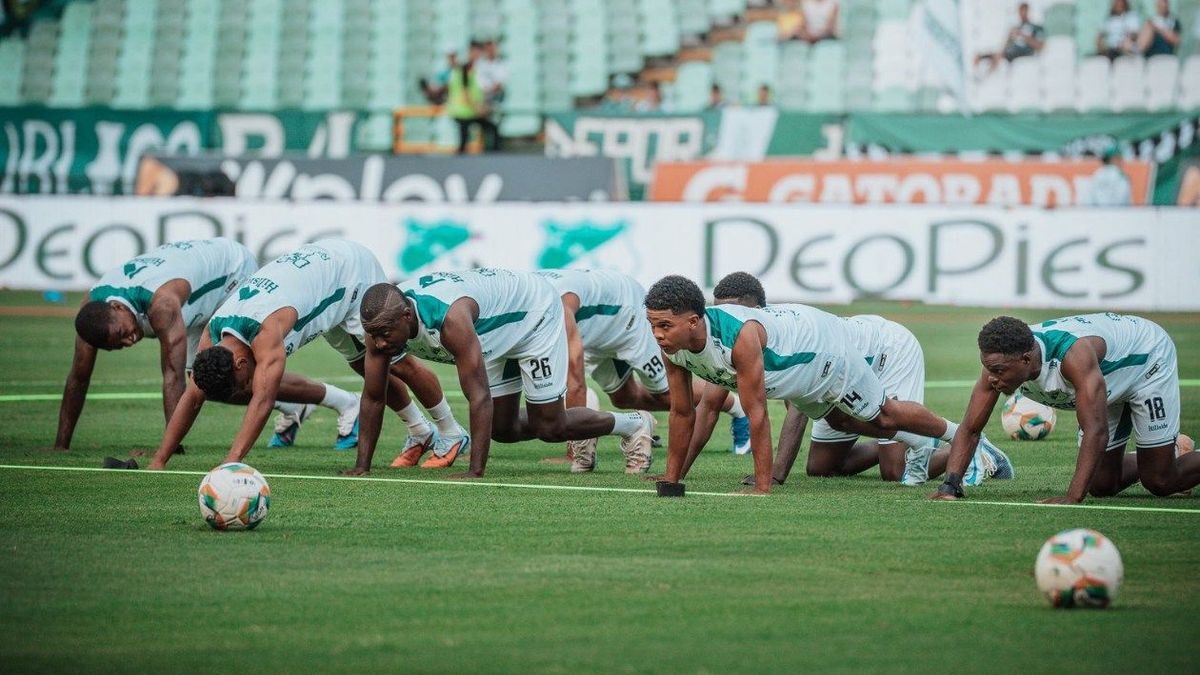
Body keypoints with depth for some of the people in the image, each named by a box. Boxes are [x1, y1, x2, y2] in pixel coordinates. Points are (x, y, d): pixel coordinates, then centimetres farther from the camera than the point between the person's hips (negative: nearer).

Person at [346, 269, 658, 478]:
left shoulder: (450, 317, -45)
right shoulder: (383, 320, -23)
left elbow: (480, 398, -43)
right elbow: (372, 397, -12)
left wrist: (475, 472, -43)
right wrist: (361, 467, -15)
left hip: (535, 313, -7)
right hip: (497, 329, 7)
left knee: (548, 427, -3)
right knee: (504, 430, 10)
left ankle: (634, 425, 21)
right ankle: (576, 417, 37)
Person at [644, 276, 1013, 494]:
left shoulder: (740, 336, -47)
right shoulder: (672, 344, -25)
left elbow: (757, 415, -42)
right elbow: (682, 413, -11)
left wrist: (762, 487, -39)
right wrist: (671, 479, -9)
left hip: (822, 344, -7)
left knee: (882, 415, 10)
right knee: (841, 420, 27)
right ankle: (921, 443, 50)